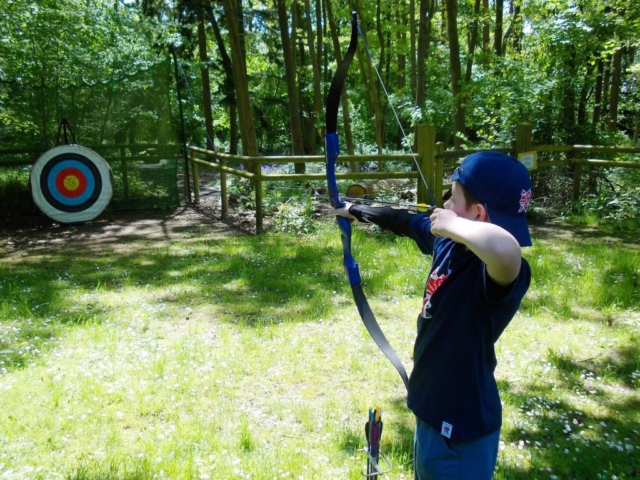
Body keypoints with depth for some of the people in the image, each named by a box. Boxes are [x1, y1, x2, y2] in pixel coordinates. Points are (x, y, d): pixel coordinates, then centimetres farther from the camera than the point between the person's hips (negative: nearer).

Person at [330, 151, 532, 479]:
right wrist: (355, 211, 27)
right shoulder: (448, 243, -6)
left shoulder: (498, 270, -31)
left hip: (461, 429, -8)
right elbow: (404, 222, 12)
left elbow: (506, 248, -55)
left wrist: (452, 224, -37)